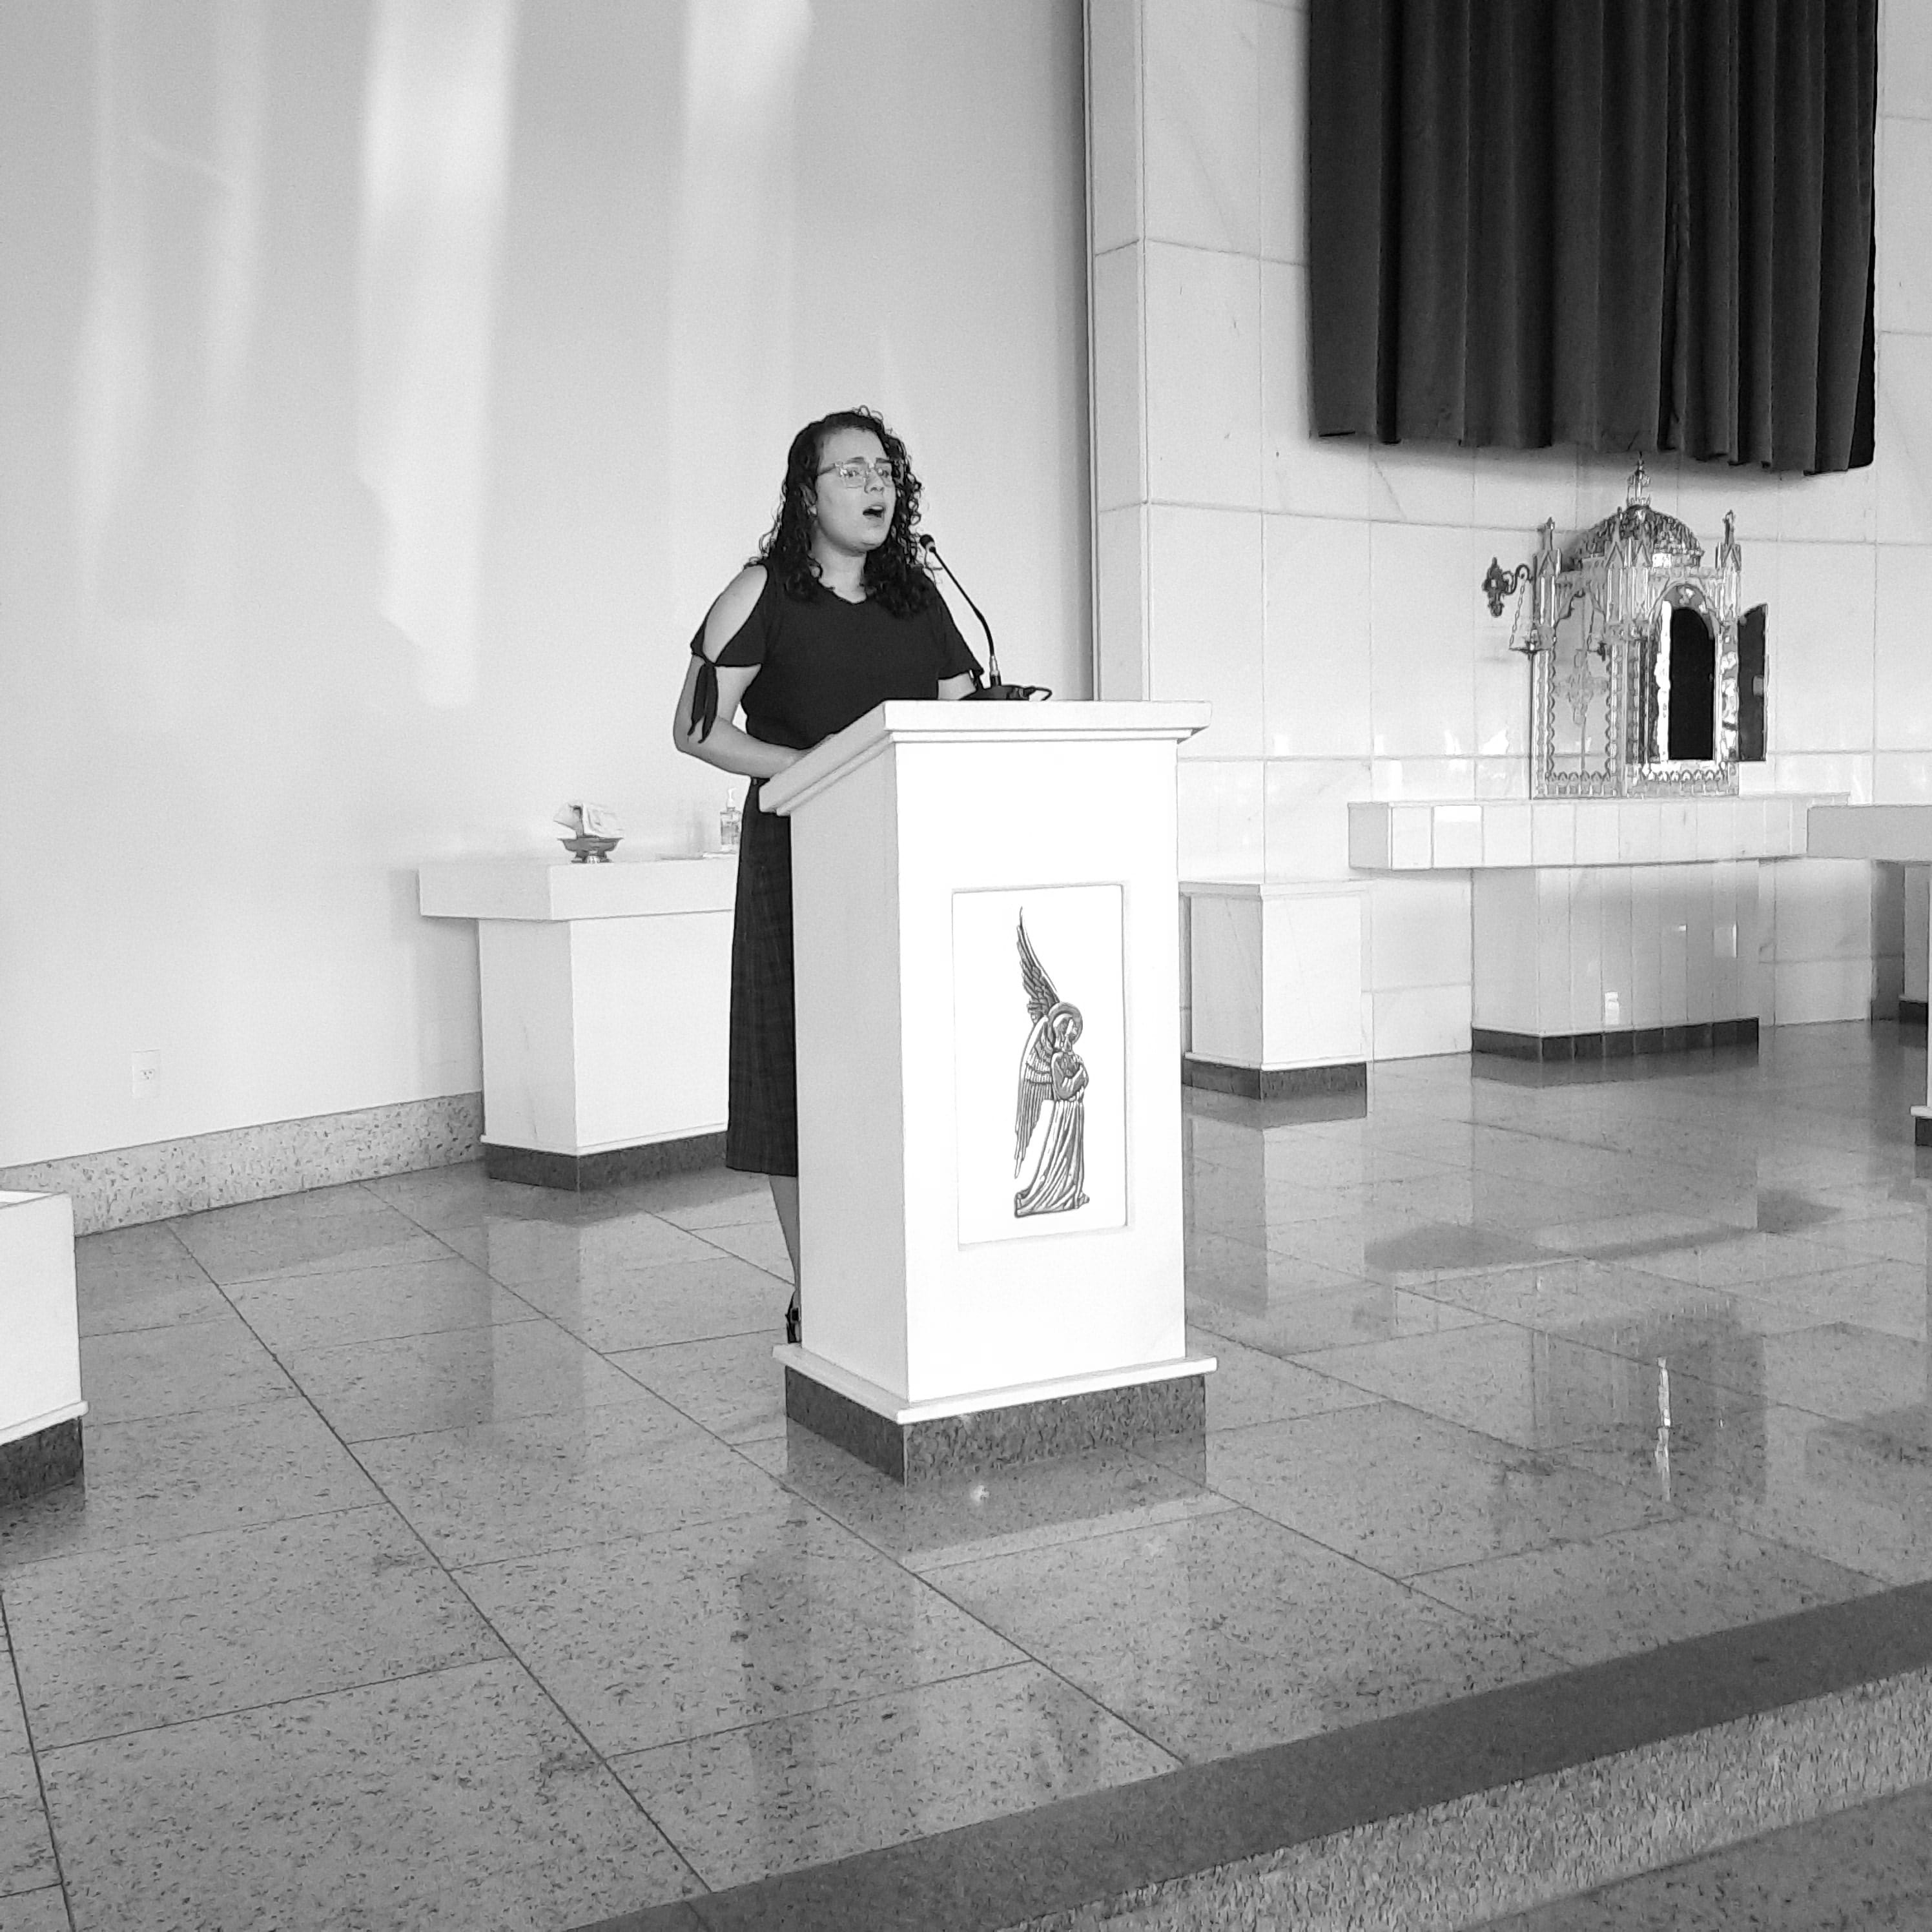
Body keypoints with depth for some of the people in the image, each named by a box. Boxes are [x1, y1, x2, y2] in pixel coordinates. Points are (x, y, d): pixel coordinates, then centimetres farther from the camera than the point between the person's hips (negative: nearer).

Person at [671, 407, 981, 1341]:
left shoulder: (918, 597, 14)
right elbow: (697, 728, -5)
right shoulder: (763, 593, 0)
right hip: (799, 854, -4)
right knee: (802, 1070, -2)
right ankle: (812, 1297, 6)